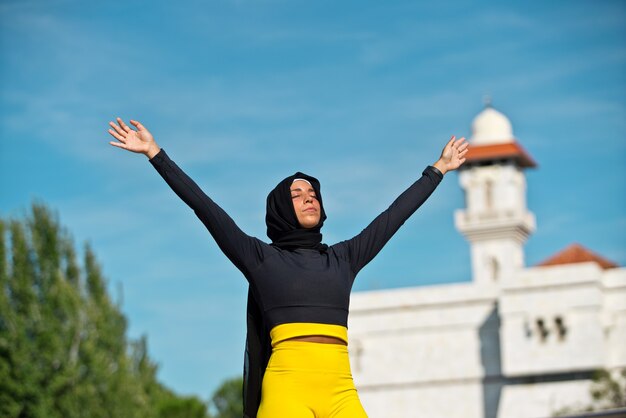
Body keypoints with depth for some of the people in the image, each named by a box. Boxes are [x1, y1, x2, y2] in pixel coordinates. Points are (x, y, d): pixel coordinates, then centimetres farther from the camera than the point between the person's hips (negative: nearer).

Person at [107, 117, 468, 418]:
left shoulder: (344, 257, 22)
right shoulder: (260, 257, 12)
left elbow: (395, 215, 29)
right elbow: (205, 206, 8)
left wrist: (438, 169, 36)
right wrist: (155, 153, 3)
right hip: (287, 385, -3)